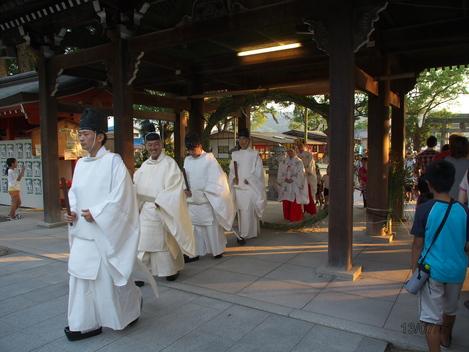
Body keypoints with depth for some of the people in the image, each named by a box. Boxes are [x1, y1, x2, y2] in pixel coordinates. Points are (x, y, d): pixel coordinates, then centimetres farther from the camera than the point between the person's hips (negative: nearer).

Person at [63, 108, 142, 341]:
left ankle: (134, 302, 32)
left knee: (108, 277, 5)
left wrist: (95, 214, -16)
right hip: (83, 232, 7)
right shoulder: (80, 164, 9)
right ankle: (85, 324, 22)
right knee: (81, 276, 9)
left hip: (106, 232, -7)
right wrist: (73, 213, 0)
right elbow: (74, 193, 17)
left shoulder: (113, 161, -11)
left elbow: (120, 196, -16)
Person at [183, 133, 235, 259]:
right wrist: (186, 190, -9)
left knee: (212, 226, 4)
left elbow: (216, 180, -7)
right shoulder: (187, 160, 8)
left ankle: (217, 250, 19)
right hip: (192, 201, 4)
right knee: (194, 227, 5)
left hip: (208, 200, -4)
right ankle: (195, 252, 14)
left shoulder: (209, 159, -5)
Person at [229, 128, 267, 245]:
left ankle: (243, 235, -5)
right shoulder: (234, 154, 9)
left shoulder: (254, 154, -2)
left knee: (247, 211, -10)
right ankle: (250, 232, 20)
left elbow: (258, 171, -5)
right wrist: (234, 178, -7)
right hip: (238, 187, 4)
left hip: (250, 187, -4)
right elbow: (232, 170, 11)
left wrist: (248, 180, -14)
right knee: (241, 211, 8)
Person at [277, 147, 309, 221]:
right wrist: (285, 179, -10)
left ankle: (296, 217, 2)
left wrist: (292, 179, -15)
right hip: (286, 185, 4)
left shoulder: (299, 162, 1)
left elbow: (300, 173, -6)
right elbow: (280, 173, 7)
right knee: (286, 202, 3)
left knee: (295, 201, -6)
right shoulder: (283, 162, 12)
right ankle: (287, 216, 13)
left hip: (295, 185, -4)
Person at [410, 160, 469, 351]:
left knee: (431, 318, 4)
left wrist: (414, 270, 0)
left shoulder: (424, 209, -16)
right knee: (450, 309, 28)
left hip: (432, 270, -5)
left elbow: (418, 244, -12)